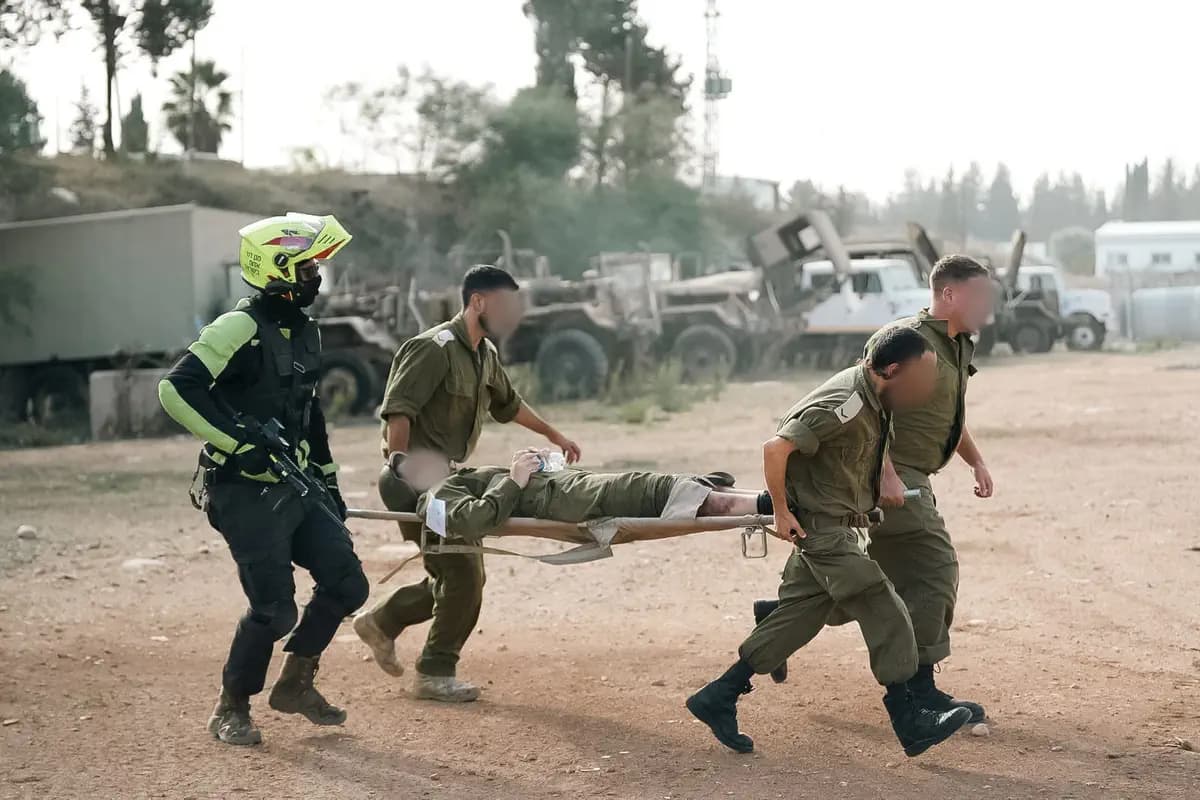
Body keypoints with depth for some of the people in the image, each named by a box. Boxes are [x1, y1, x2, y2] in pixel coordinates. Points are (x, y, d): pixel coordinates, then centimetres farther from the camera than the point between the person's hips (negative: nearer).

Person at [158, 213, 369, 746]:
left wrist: (327, 479, 23)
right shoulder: (241, 328, -16)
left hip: (294, 487, 8)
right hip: (245, 495, -8)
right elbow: (176, 389, -25)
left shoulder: (304, 331, 13)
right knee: (274, 610, -9)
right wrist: (239, 440, -27)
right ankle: (231, 709, 13)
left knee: (346, 584, 4)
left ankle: (295, 684, 22)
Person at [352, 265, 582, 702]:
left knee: (462, 577, 12)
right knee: (464, 575, -9)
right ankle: (436, 674, 5)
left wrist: (554, 436, 36)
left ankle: (380, 621, 28)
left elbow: (508, 404, 31)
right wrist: (398, 462, -34)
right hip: (418, 480, -10)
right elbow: (398, 409, -24)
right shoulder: (434, 348, -15)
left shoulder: (486, 354, 15)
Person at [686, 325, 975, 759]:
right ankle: (909, 722, -1)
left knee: (799, 617, 11)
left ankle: (718, 699, 17)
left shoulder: (872, 397, 4)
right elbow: (776, 448, -26)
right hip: (822, 527, -10)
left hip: (835, 526, 10)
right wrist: (781, 511, -18)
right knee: (885, 613, -8)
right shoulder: (845, 406, -24)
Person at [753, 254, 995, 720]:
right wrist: (886, 474, -30)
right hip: (890, 475, -10)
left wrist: (976, 462, 19)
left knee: (892, 577, 13)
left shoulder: (958, 347, 16)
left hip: (910, 478, 10)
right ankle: (919, 688, -3)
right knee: (933, 568, -11)